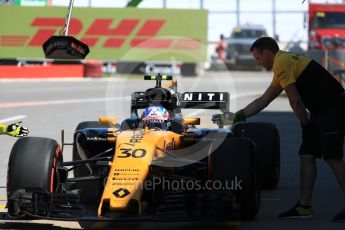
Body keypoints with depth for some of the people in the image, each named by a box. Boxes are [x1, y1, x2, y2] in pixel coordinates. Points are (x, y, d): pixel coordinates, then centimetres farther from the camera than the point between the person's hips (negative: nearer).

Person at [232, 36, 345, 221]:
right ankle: (304, 207, 10)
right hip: (320, 111, 10)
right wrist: (239, 115, 26)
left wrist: (305, 123, -1)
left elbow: (295, 100, -15)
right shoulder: (284, 62, 20)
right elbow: (263, 100, 26)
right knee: (306, 156, 7)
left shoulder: (282, 63, -12)